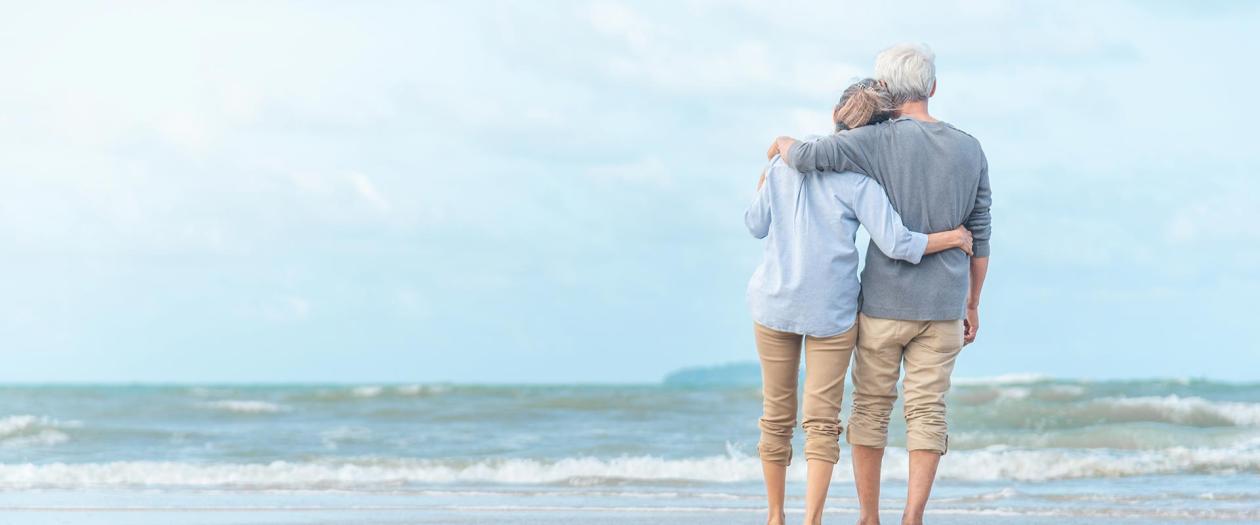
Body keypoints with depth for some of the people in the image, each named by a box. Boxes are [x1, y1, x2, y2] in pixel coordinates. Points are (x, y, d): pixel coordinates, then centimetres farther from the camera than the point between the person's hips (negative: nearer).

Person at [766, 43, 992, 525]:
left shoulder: (878, 141, -11)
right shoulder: (970, 151, 1)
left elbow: (805, 157, -23)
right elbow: (978, 237, 5)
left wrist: (784, 144, 1)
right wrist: (972, 306, 14)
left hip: (883, 303, -2)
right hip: (943, 306, 2)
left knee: (872, 407, 10)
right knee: (927, 413, 3)